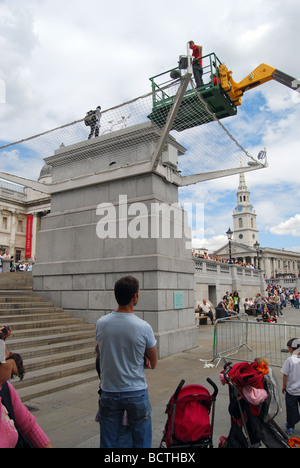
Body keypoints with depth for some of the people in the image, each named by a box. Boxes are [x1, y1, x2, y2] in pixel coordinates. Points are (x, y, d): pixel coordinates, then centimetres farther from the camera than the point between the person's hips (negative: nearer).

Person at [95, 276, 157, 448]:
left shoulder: (101, 323, -10)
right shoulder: (143, 327, -18)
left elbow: (103, 356, 5)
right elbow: (153, 363, -4)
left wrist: (139, 359, 2)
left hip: (109, 393, 3)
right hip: (136, 393, -2)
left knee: (108, 443, 16)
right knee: (141, 442, 15)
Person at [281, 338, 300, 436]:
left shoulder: (290, 360, -17)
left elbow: (285, 375, -10)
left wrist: (284, 386, 4)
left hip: (292, 390, -2)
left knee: (291, 409, 13)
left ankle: (290, 428, 25)